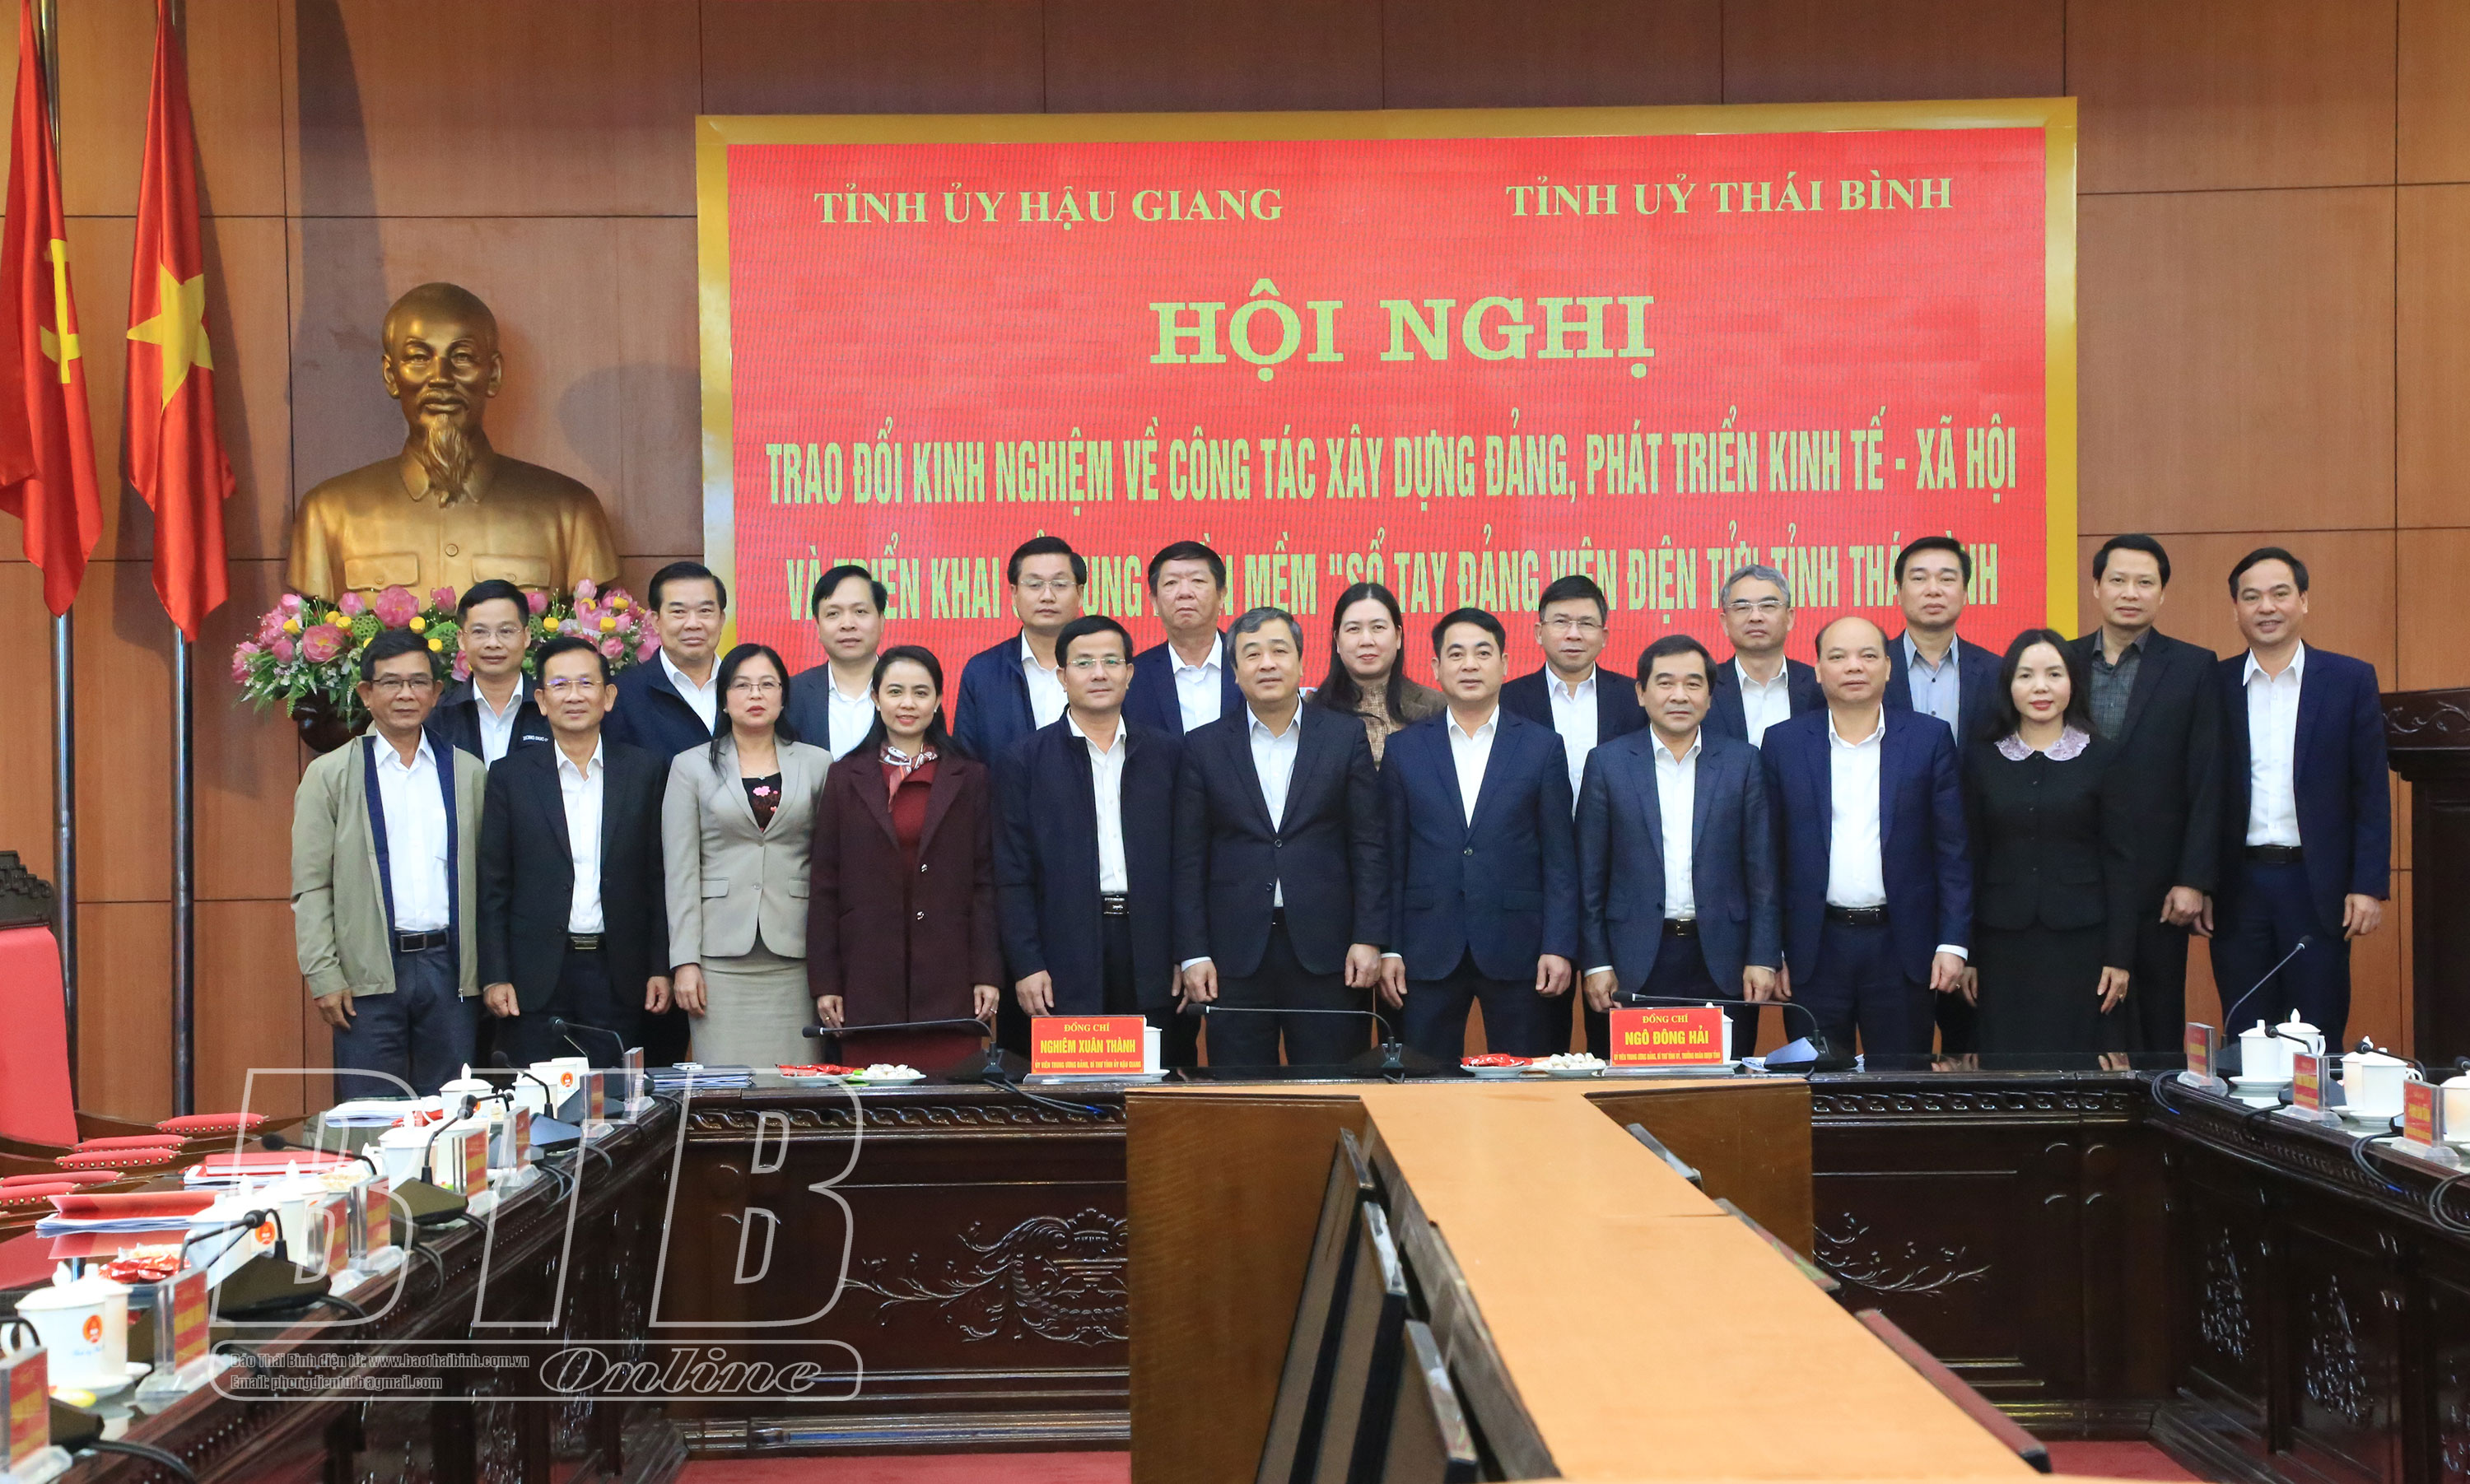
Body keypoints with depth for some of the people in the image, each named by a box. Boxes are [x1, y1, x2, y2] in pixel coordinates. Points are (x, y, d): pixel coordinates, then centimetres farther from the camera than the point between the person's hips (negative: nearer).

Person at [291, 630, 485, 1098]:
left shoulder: (468, 772, 10)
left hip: (451, 970, 2)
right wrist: (324, 977, -8)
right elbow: (310, 887, 0)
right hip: (369, 973, -2)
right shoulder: (329, 774, 4)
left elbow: (487, 877, 9)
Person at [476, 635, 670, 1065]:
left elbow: (660, 879, 6)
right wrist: (495, 978, -3)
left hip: (618, 977, 1)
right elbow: (493, 888, 4)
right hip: (535, 980, 0)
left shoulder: (646, 771, 6)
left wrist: (661, 968, 1)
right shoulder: (511, 775, 5)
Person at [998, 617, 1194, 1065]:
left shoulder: (1168, 752, 10)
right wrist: (1026, 966, -6)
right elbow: (1012, 874, 2)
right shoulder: (1026, 762, 6)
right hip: (1068, 962, -1)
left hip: (1156, 960, 2)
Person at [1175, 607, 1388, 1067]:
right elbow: (1188, 861, 5)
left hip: (1326, 951, 0)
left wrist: (1369, 939, -4)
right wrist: (1193, 954, -2)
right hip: (1235, 955, 0)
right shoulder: (1204, 747, 6)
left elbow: (1369, 846, 3)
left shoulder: (1345, 737, 5)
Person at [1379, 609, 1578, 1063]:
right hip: (1429, 953, 1)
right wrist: (1389, 948, 1)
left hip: (1517, 952, -1)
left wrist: (1558, 947, -5)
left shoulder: (1542, 747, 6)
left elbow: (1560, 858, 3)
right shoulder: (1405, 749, 8)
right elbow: (1392, 859, 7)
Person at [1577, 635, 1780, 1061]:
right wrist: (1595, 962, -1)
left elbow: (1762, 870, 5)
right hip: (1633, 964, 0)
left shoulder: (1742, 761, 7)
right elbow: (1590, 876, 4)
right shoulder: (1608, 763, 5)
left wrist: (1763, 958, -1)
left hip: (1721, 963, 1)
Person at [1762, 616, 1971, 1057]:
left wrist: (1954, 943, -4)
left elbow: (1953, 850, 2)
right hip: (1815, 950, 0)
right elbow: (1769, 855, 5)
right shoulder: (1783, 743, 4)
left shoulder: (1930, 738, 3)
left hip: (1901, 948, 0)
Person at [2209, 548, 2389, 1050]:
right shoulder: (2215, 685, 5)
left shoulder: (2350, 680, 3)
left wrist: (2369, 885, -5)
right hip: (2238, 888, 1)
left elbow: (2371, 791, 1)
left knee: (2316, 1042, 3)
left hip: (2317, 885, -1)